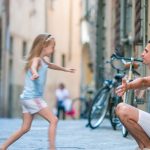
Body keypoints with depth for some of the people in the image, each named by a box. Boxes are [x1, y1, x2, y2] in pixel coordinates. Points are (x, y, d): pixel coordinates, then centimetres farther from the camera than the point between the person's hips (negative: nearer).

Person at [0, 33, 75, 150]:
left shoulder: (43, 60, 16)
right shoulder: (36, 59, -13)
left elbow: (51, 65, 38)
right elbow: (33, 67, -38)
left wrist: (65, 69, 52)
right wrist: (35, 74, -61)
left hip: (27, 98, 10)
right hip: (33, 97, -10)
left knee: (25, 128, 10)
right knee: (53, 120, -10)